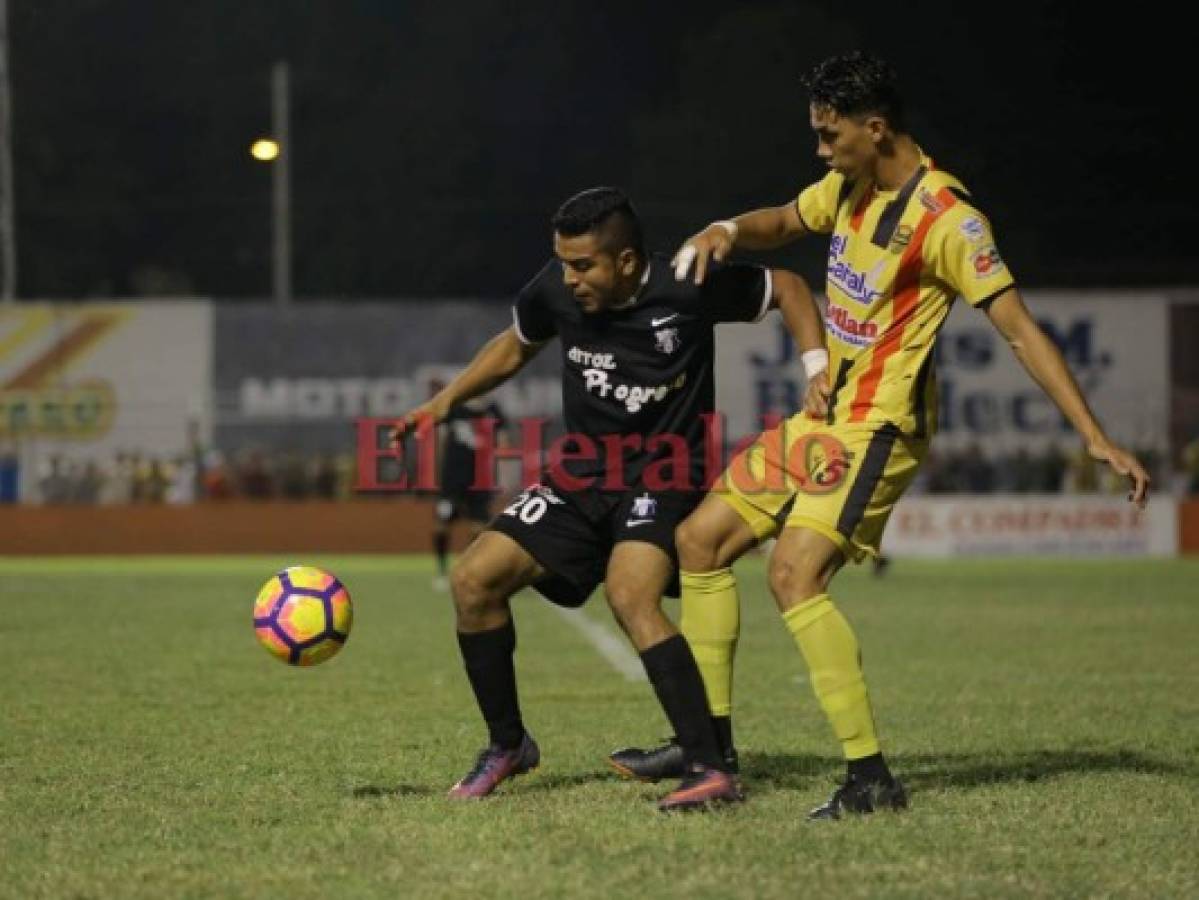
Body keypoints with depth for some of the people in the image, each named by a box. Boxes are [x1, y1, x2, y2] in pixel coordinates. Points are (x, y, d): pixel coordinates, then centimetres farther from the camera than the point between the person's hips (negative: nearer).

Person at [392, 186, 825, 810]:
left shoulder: (686, 290, -18)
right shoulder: (556, 290, -6)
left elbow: (787, 288, -2)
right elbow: (516, 344, 17)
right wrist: (446, 400, 6)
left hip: (664, 478, -6)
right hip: (581, 477, 6)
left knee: (630, 596, -32)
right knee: (473, 579, -7)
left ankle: (710, 770, -30)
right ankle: (508, 744, 13)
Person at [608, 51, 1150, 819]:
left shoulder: (947, 219, -19)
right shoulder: (850, 187, 7)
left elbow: (1019, 328, -20)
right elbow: (784, 223, 27)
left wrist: (1096, 437, -25)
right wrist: (728, 232, 3)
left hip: (879, 428, -9)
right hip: (821, 417, 9)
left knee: (795, 576, -24)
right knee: (701, 540, 11)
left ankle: (871, 777, -22)